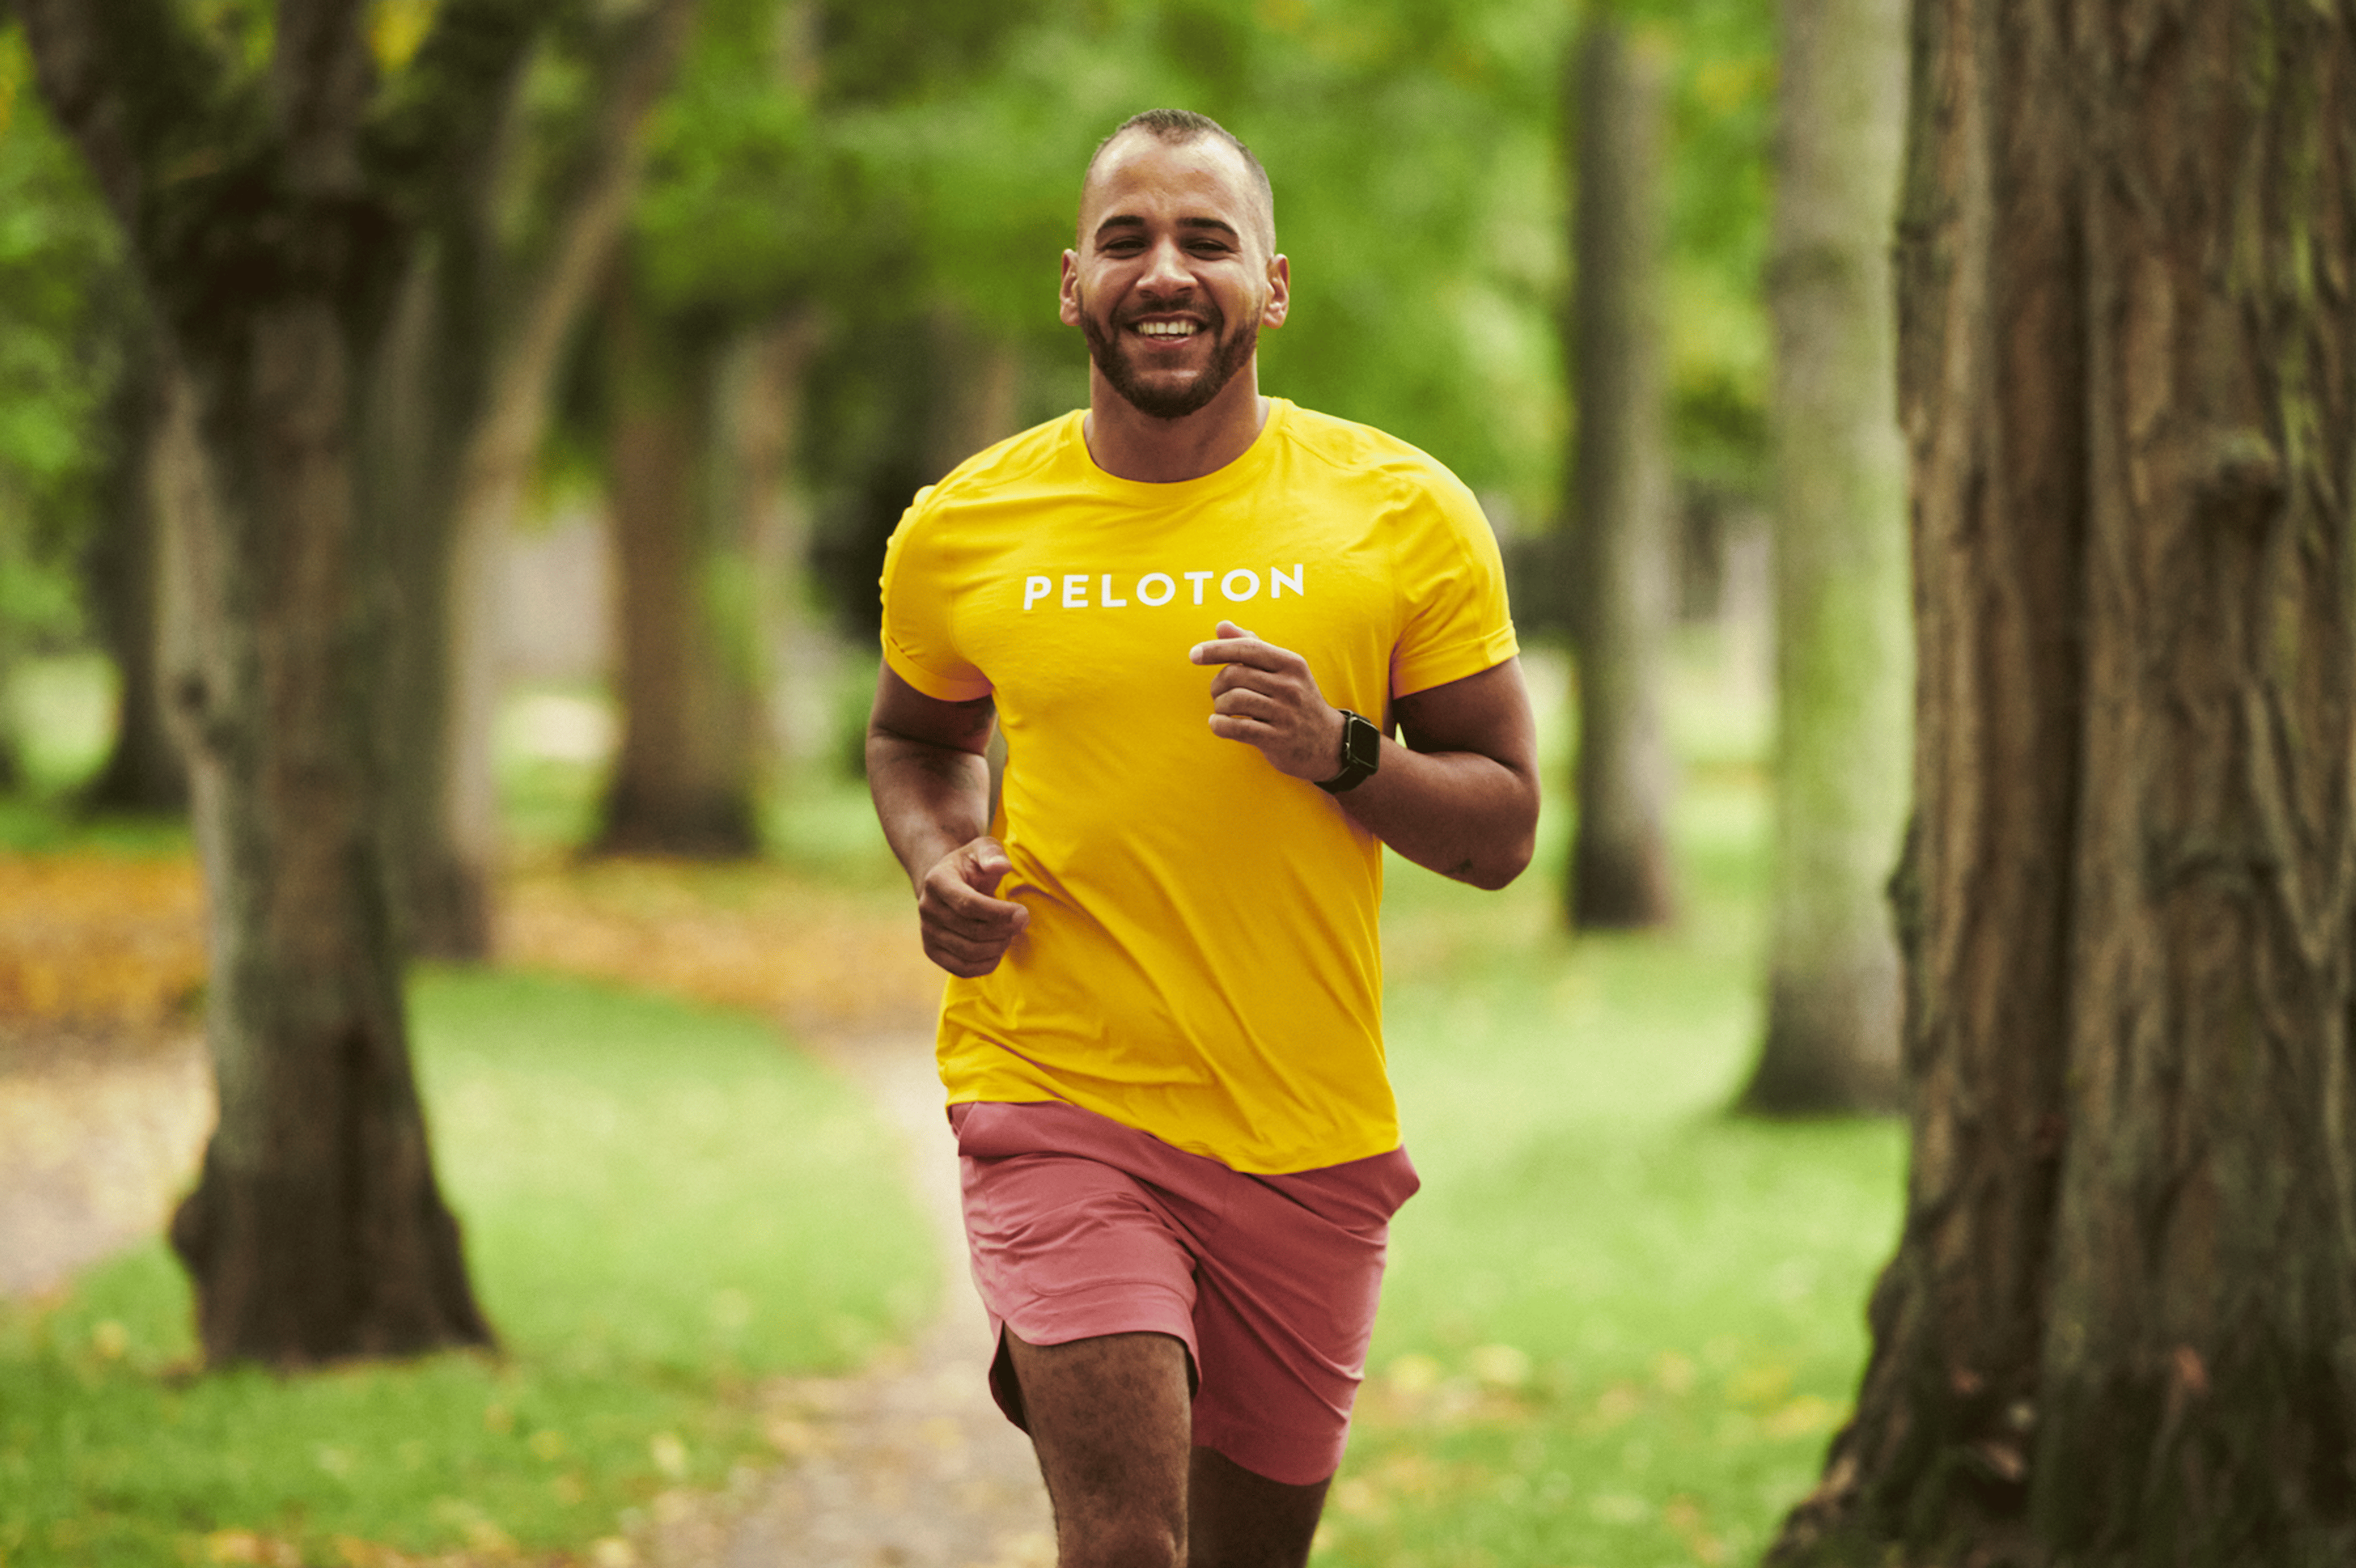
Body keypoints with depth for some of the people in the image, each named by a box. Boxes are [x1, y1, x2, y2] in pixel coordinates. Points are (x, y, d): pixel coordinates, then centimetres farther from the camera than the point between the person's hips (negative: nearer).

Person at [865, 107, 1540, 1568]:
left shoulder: (1402, 514, -2)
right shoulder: (963, 531, 1)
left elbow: (1503, 829, 2)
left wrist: (1341, 751, -17)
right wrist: (939, 864, 0)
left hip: (1309, 1131, 2)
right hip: (1057, 1097, -1)